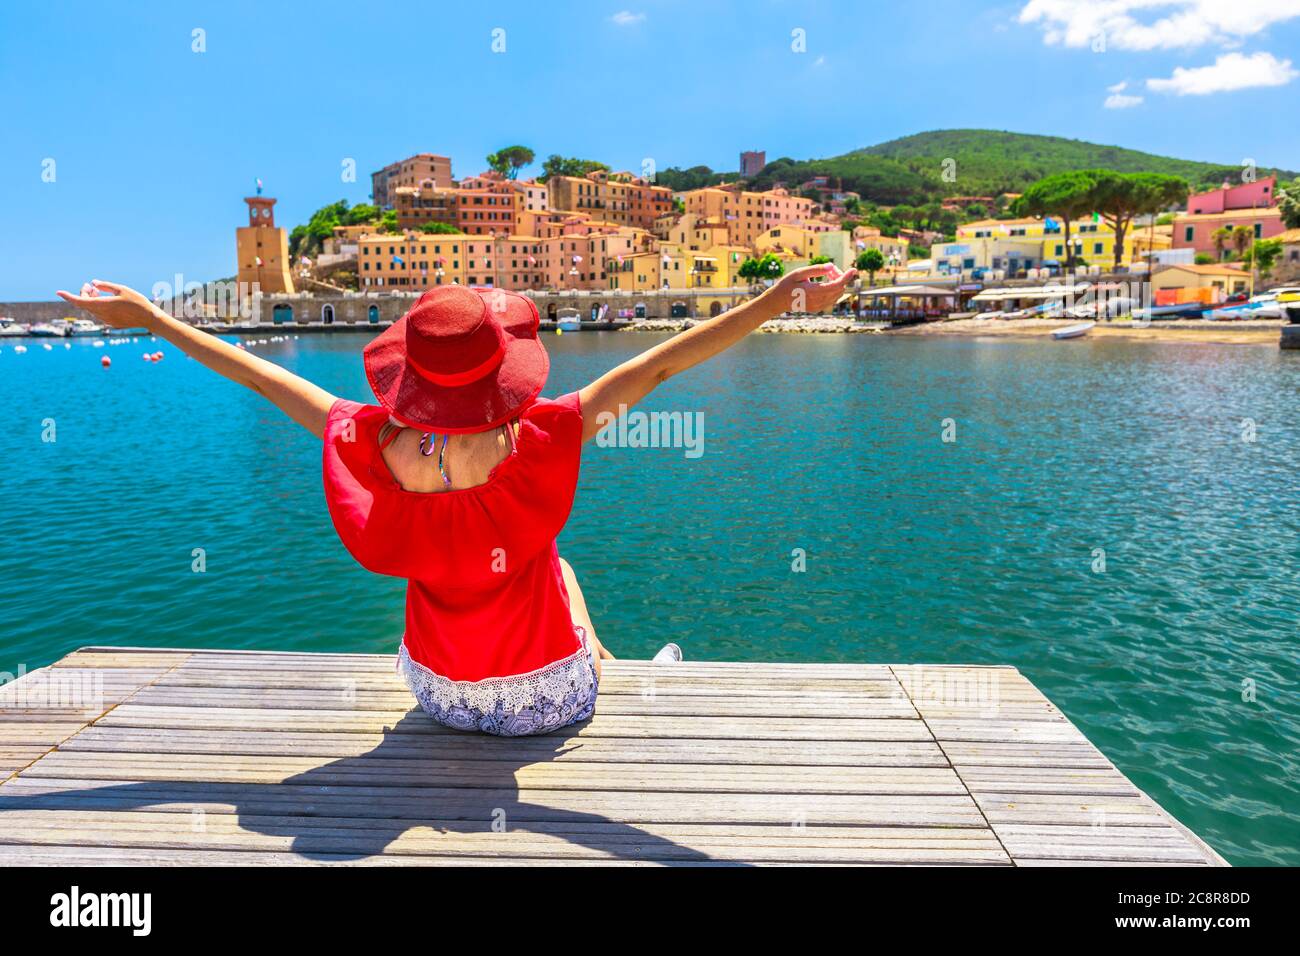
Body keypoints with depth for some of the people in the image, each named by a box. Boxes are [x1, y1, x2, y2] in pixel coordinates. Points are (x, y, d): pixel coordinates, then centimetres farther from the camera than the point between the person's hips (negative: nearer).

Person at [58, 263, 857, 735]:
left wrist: (148, 316, 2)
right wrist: (778, 298, -28)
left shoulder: (376, 449, -22)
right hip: (549, 698, -2)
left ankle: (601, 662, 56)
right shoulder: (536, 444, -30)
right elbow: (661, 363, -31)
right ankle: (606, 666, 56)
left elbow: (260, 374, -11)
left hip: (443, 696, 3)